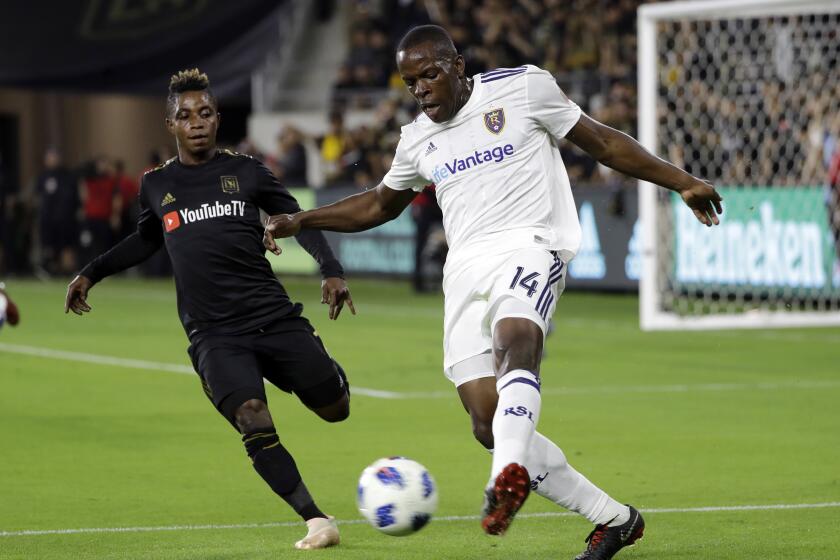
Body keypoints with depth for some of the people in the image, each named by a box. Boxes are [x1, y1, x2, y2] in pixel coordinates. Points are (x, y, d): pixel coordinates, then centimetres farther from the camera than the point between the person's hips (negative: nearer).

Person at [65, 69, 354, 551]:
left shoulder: (245, 171, 5)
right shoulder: (157, 186, 10)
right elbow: (147, 240, 29)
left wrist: (332, 271, -3)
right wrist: (92, 274, 26)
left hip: (274, 318, 0)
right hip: (213, 335, 0)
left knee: (336, 409, 4)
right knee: (254, 423, -22)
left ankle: (333, 377, 42)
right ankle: (316, 520, -15)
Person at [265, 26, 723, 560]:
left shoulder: (522, 87, 4)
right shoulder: (417, 139, 19)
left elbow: (602, 141, 9)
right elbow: (381, 203, 36)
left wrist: (682, 182, 4)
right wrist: (301, 221, 27)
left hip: (528, 246, -5)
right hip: (465, 269, 5)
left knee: (513, 338, -39)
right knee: (490, 424, -7)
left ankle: (508, 477, -61)